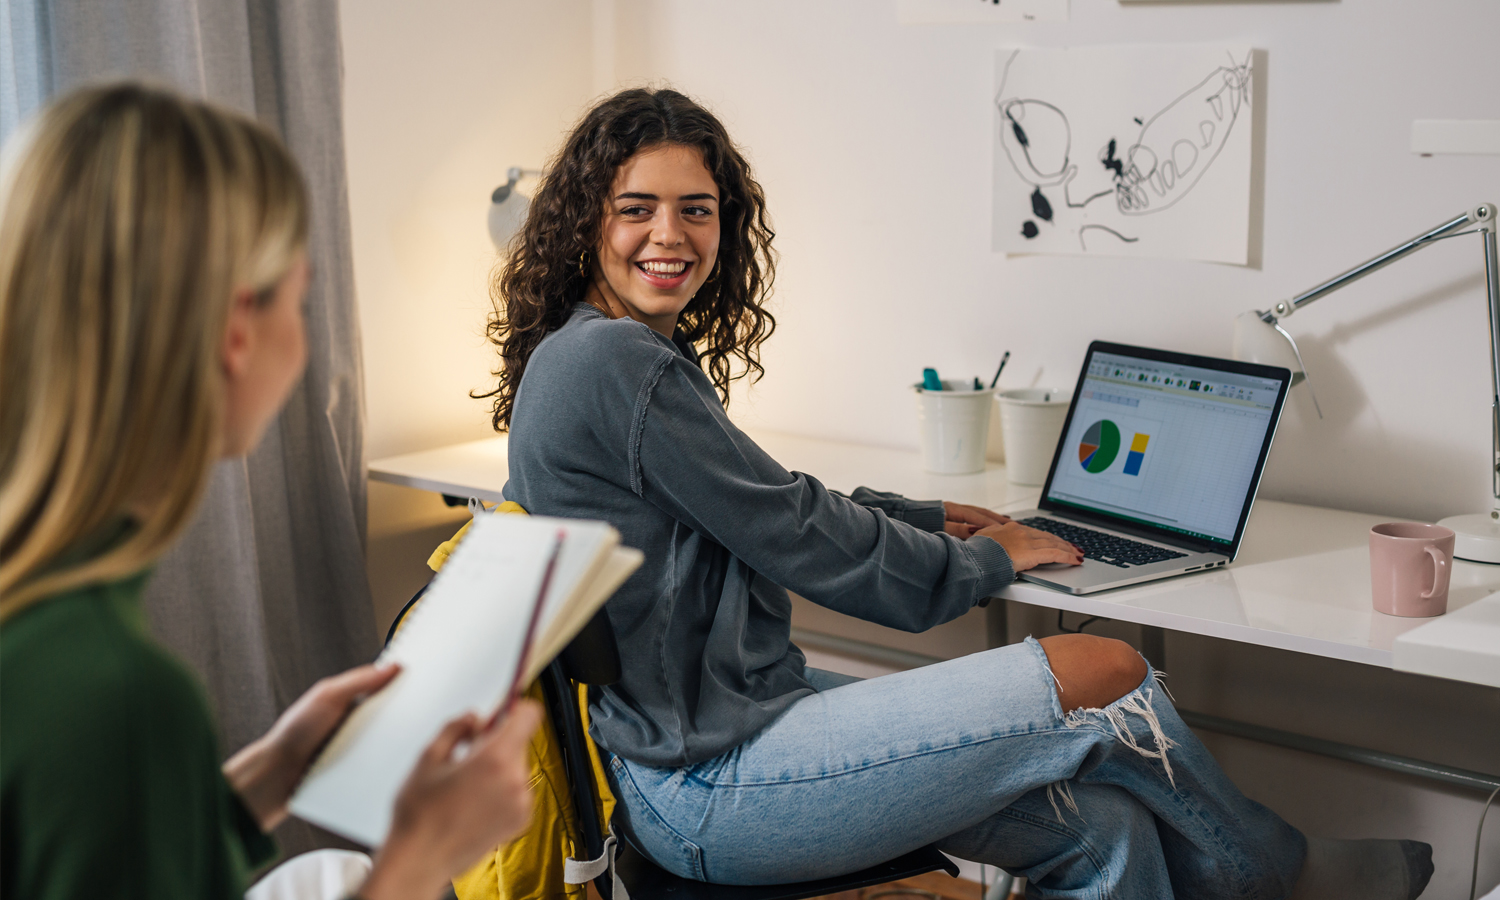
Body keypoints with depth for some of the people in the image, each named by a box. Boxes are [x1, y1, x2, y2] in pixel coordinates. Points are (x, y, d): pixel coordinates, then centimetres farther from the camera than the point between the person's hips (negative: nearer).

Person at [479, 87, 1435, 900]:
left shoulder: (637, 353, 14)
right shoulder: (613, 360, -18)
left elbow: (765, 502, 24)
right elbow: (796, 535, -13)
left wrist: (927, 518, 18)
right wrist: (987, 560, 1)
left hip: (715, 726, 10)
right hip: (705, 791, -10)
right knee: (1105, 674, -6)